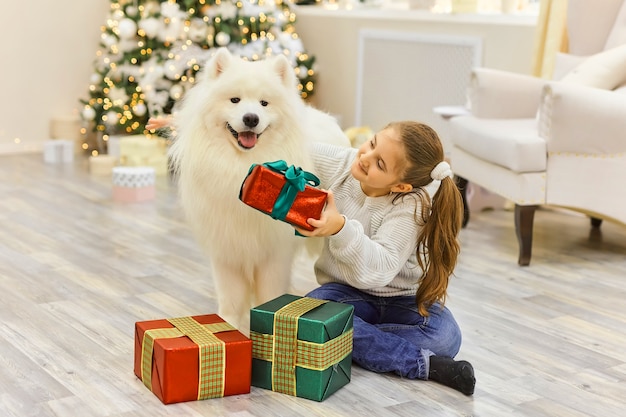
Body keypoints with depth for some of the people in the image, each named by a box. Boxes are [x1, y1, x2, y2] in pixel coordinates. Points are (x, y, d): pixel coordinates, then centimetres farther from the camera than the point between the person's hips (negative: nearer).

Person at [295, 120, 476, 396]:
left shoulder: (411, 207, -24)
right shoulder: (337, 164, -12)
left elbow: (376, 272, -36)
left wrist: (340, 228, -51)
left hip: (402, 300, -3)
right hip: (346, 293, 3)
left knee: (444, 337, -32)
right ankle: (424, 363, -28)